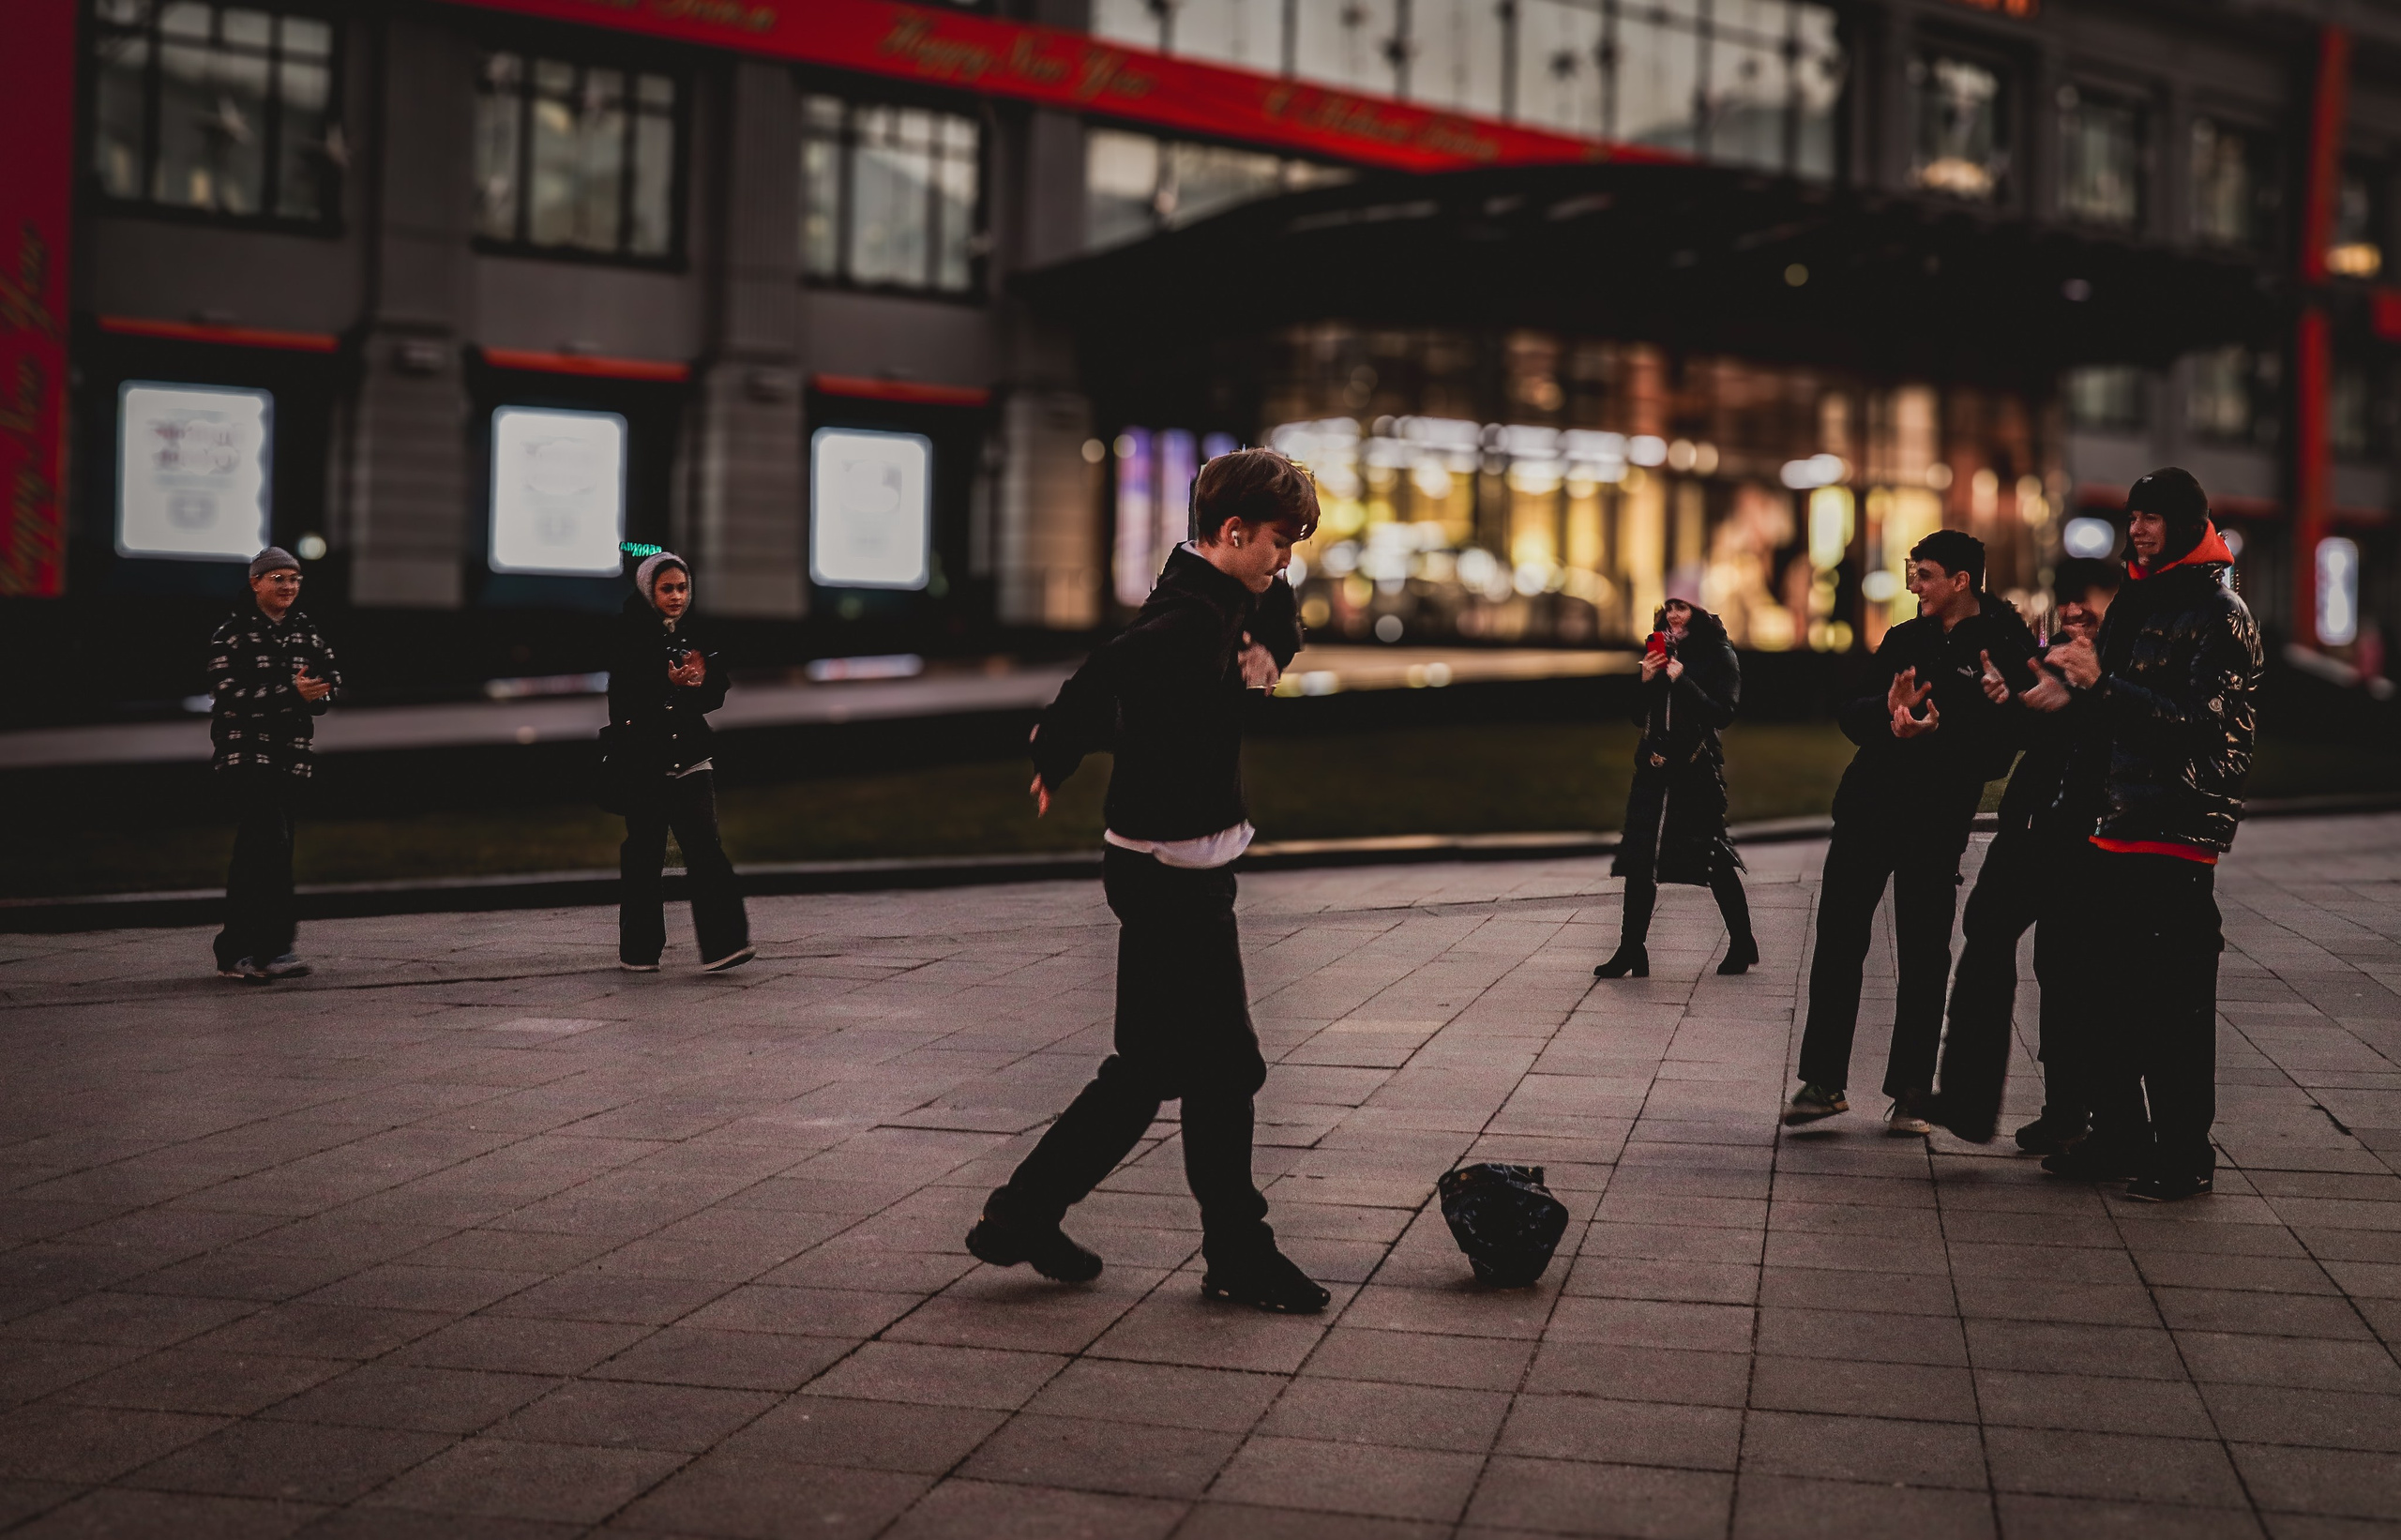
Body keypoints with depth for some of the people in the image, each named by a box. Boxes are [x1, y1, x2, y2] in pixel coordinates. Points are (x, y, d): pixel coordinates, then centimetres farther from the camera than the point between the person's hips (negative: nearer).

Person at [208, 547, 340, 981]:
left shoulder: (306, 632, 14)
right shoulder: (232, 634, -4)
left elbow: (331, 680, 10)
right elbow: (228, 692, -15)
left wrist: (316, 695, -13)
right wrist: (291, 693, -22)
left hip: (292, 756, 6)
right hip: (245, 753, -6)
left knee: (252, 853, 10)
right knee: (271, 844, -15)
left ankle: (235, 953, 15)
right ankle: (272, 948, -13)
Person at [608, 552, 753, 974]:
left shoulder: (696, 634, 9)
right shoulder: (629, 637, -3)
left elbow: (716, 696, 11)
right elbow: (623, 698, -11)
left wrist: (700, 681, -10)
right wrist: (668, 684, -21)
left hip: (690, 756, 3)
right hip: (644, 760, -3)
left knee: (704, 843, -8)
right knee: (644, 853, 4)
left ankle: (723, 943, -14)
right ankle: (639, 951, 16)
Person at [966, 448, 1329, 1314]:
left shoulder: (1226, 596, 11)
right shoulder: (1190, 616, -21)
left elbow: (1277, 604, 31)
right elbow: (1108, 676, -37)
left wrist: (1267, 646, 9)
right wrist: (1055, 763, -23)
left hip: (1187, 867, 10)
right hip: (1173, 873, -10)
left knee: (1153, 1065, 15)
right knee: (1223, 1069, 0)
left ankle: (1024, 1214, 22)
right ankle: (1239, 1258, 13)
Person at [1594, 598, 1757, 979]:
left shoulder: (1718, 655, -3)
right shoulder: (1660, 651, 13)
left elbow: (1722, 715, -13)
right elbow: (1639, 718, 15)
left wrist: (1682, 681, -17)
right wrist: (1645, 681, -2)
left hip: (1698, 769, -5)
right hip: (1654, 765, 5)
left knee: (1715, 860, 2)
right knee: (1639, 860, 0)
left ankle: (1741, 944, 17)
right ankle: (1631, 951, 3)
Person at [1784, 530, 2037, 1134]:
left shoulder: (2007, 651, -4)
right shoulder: (1903, 640, 13)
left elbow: (1999, 750, -11)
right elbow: (1851, 718, 7)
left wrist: (1937, 734, -24)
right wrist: (1888, 711, -14)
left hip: (1937, 822, -5)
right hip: (1867, 807, 5)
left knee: (1924, 959, 1)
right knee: (1837, 945, 4)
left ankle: (1911, 1094, 10)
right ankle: (1822, 1081, 11)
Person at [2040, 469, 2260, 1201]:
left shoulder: (2220, 614, -7)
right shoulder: (2140, 601, 18)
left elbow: (2201, 724, -18)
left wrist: (2103, 682, -22)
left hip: (2176, 836, -8)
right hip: (2118, 826, 8)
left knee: (2175, 1003, -5)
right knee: (2113, 991, 12)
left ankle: (2185, 1158, 2)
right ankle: (2118, 1137, 21)